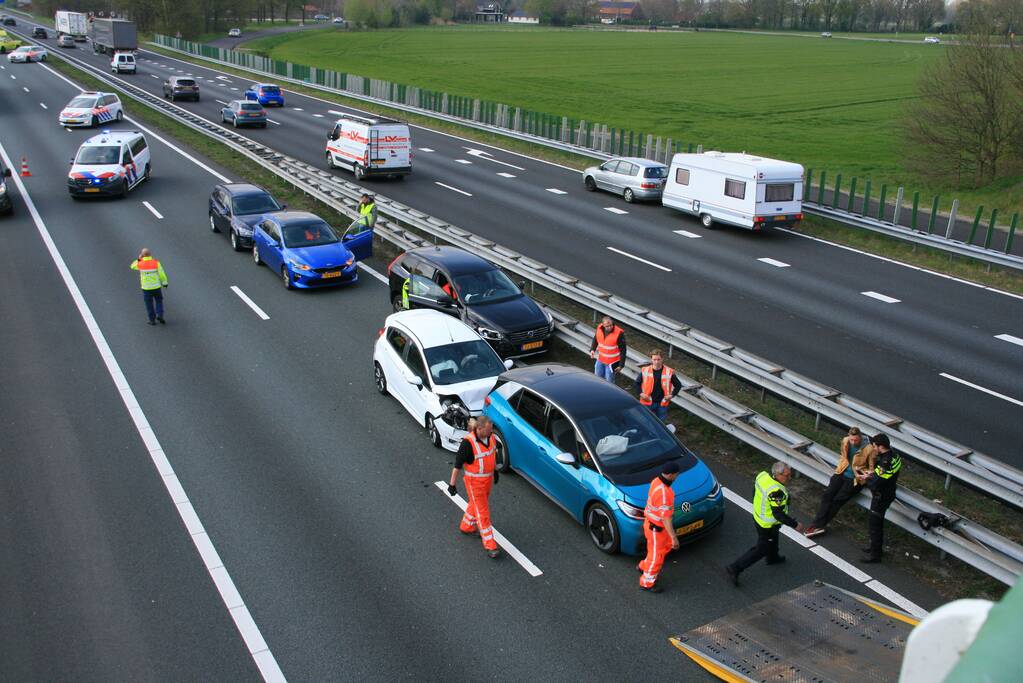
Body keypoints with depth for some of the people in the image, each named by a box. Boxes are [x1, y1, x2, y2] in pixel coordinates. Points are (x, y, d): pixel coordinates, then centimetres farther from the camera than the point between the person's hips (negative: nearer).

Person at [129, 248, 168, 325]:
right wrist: (164, 283, 2)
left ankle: (152, 320, 15)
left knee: (149, 304, 12)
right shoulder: (156, 262, -13)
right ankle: (159, 315, 0)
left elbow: (133, 266, 14)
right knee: (159, 301, 17)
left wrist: (139, 259, 8)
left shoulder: (140, 264, -9)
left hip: (146, 287, 0)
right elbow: (161, 274, -11)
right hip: (156, 286, 0)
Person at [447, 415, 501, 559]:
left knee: (476, 504, 26)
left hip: (488, 478, 7)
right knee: (483, 513, -1)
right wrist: (452, 483, -15)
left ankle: (466, 527, 50)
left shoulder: (490, 436, -8)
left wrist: (495, 470, 21)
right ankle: (490, 546, 6)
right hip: (474, 481, -7)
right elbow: (457, 464, -21)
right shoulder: (468, 443, -29)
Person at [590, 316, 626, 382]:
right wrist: (592, 349, -7)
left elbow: (623, 350, -17)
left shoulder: (619, 333, -25)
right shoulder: (599, 329, -11)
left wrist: (621, 365, -15)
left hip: (611, 362, -5)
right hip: (600, 360, 5)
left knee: (609, 381, 5)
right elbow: (595, 340, 10)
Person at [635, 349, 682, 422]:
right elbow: (637, 383, 9)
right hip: (649, 402, 0)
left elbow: (678, 385, 3)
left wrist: (672, 395, -7)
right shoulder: (645, 371, -6)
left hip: (662, 403, 0)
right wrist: (641, 393, -3)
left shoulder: (669, 372, -8)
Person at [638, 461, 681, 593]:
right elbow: (666, 517, -32)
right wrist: (674, 537, -27)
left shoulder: (657, 481, -6)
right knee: (656, 555, 10)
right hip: (656, 528, -9)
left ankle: (643, 566, 44)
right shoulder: (663, 493, -36)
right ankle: (647, 583, 30)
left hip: (653, 521, 9)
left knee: (667, 545, 28)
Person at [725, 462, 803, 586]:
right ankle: (735, 568, 9)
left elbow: (755, 492, 5)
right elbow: (779, 515, -31)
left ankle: (773, 557, 61)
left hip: (758, 515, 9)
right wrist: (795, 525, -20)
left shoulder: (763, 475, -13)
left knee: (773, 539, 34)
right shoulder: (776, 492, -37)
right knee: (761, 549, 8)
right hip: (768, 524, -9)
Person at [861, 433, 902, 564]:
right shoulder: (893, 454, -6)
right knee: (878, 521, 26)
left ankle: (875, 554, 19)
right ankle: (876, 545, 43)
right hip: (888, 493, 9)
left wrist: (867, 479, -11)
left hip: (881, 497, -9)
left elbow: (875, 485, -29)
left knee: (874, 525, 6)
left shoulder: (885, 464, -35)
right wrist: (874, 473, 1)